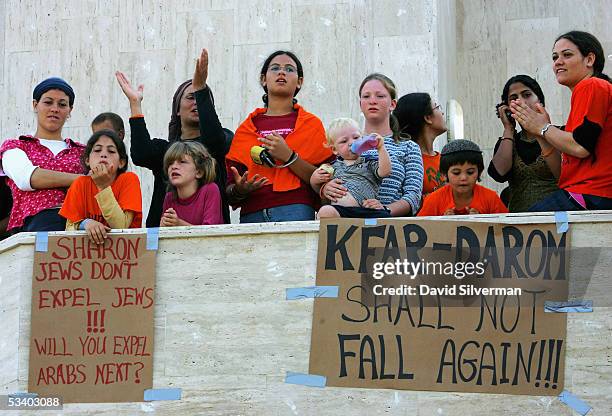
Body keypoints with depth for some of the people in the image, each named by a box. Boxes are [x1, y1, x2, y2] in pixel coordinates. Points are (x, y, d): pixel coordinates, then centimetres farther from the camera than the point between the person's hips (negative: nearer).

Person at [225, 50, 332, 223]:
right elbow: (229, 187, 14)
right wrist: (239, 190, -7)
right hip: (251, 215, 3)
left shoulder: (311, 124, 11)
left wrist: (288, 157, -9)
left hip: (295, 212, -2)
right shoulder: (245, 129, 16)